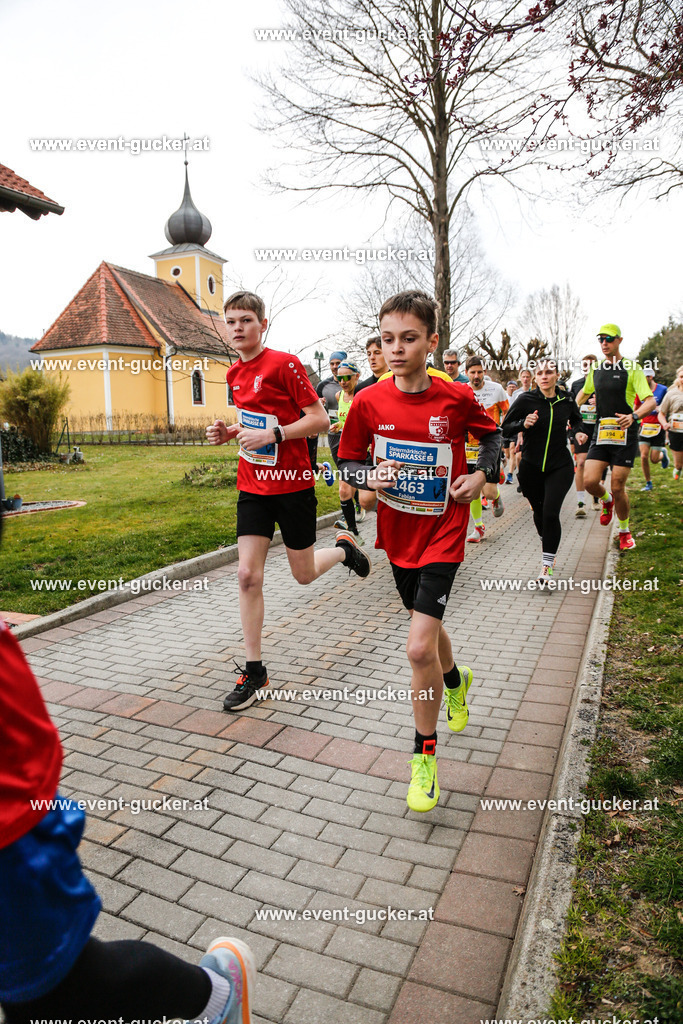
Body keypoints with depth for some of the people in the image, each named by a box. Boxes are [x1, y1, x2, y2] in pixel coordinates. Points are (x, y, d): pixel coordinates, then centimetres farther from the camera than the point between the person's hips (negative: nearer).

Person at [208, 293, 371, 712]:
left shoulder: (284, 364, -12)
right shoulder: (235, 373, 9)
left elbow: (320, 419, -14)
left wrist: (271, 434, -23)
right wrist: (231, 432, 3)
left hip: (293, 484, -5)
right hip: (253, 485, 6)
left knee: (304, 574, 8)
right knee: (248, 576, -2)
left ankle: (345, 548, 42)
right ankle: (255, 671, 9)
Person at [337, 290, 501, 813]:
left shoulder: (457, 398, -10)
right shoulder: (369, 402, -7)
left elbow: (492, 434, 10)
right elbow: (347, 461, 3)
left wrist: (481, 474, -5)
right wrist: (370, 476, -17)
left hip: (442, 534, -4)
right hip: (398, 534, 4)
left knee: (419, 648, -13)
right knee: (427, 626, 23)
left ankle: (425, 754, 9)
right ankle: (456, 680, 57)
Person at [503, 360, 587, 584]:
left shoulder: (567, 399, 2)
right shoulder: (526, 400, -7)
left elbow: (576, 419, 23)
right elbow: (505, 429, -6)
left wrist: (578, 431, 2)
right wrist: (524, 424, -24)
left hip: (560, 466, 0)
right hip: (531, 467, 0)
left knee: (550, 513, -14)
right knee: (539, 512, 13)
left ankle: (547, 564, -4)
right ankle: (547, 544, 46)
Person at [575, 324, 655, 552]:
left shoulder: (631, 368, -4)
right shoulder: (595, 369, 11)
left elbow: (651, 401, -11)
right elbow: (584, 393, 31)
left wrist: (633, 416, -29)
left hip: (625, 434, -4)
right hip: (601, 433, 4)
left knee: (618, 487, -3)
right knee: (590, 481, -10)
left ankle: (624, 531, 20)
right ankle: (606, 500, 26)